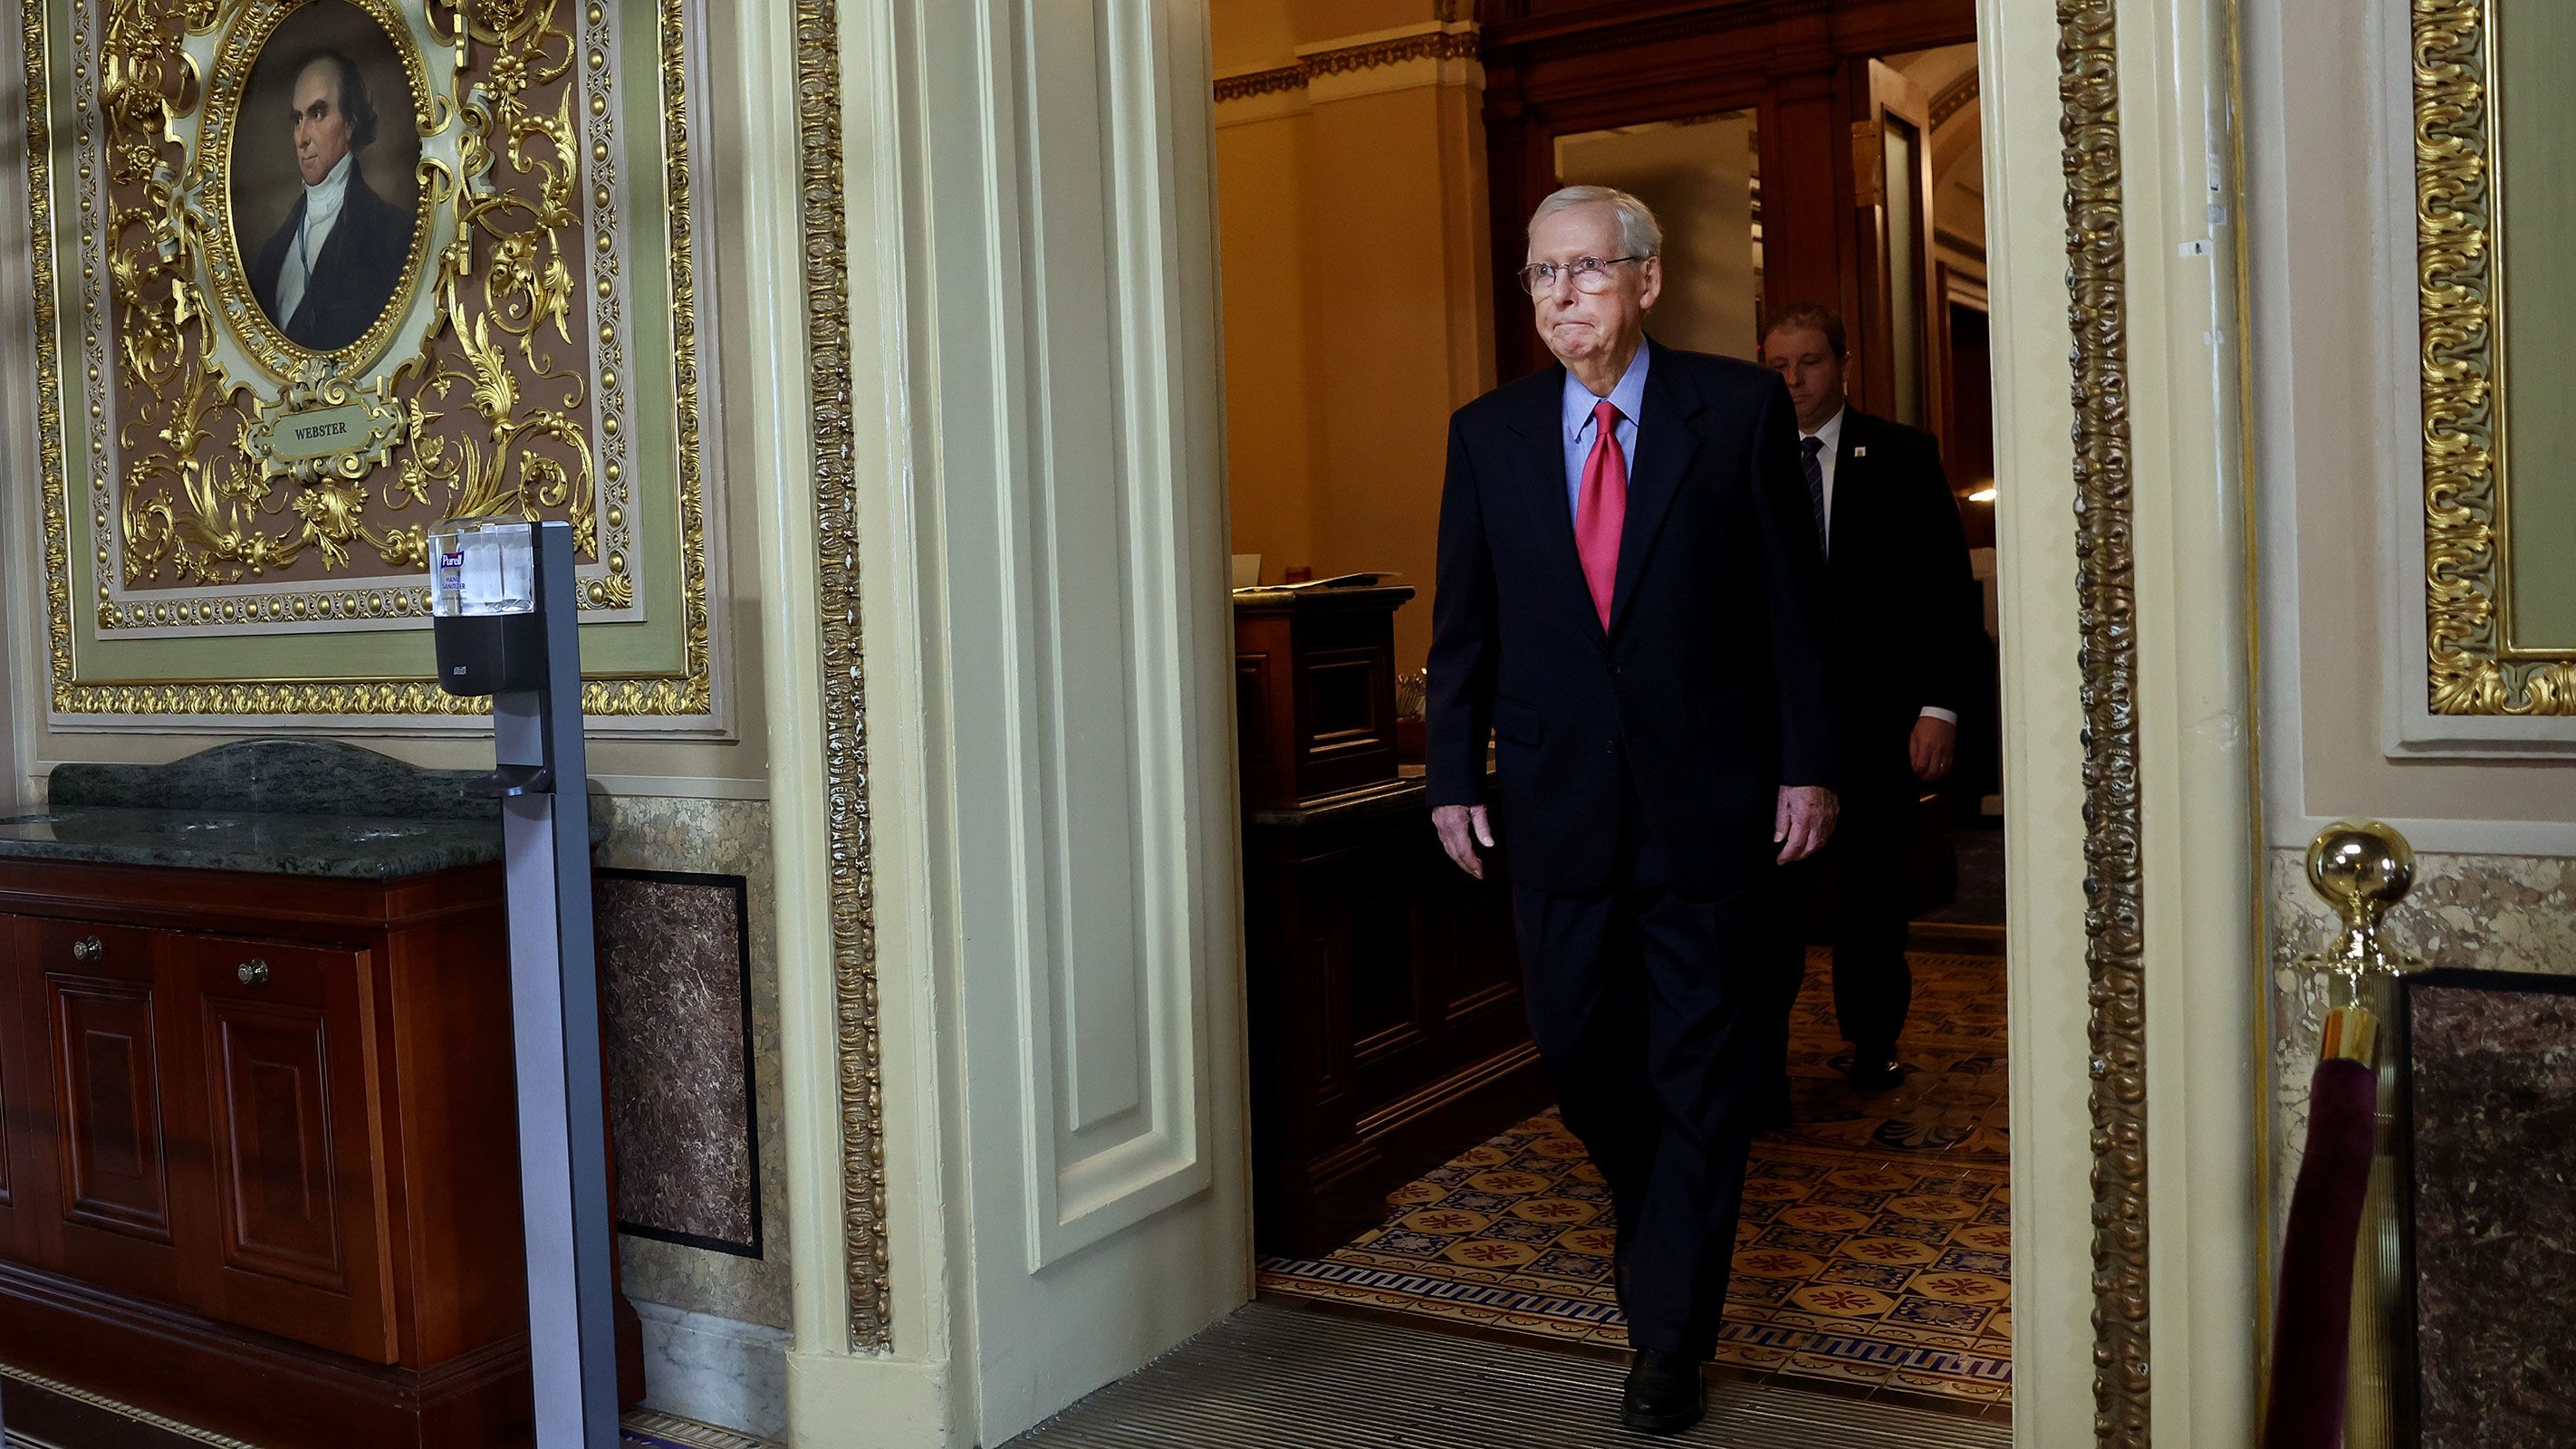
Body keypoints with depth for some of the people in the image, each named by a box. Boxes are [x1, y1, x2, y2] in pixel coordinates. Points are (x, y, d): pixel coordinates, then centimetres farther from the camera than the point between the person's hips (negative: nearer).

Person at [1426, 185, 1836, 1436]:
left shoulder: (1741, 409, -2)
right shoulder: (1487, 433, 5)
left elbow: (1792, 602, -1)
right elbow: (1463, 624, 7)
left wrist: (1806, 765, -5)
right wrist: (1453, 777, 3)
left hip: (1708, 794, -2)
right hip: (1556, 800, 3)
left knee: (1701, 1070, 5)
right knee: (1577, 1050, 11)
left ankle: (1669, 1332, 18)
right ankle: (1661, 1219, 41)